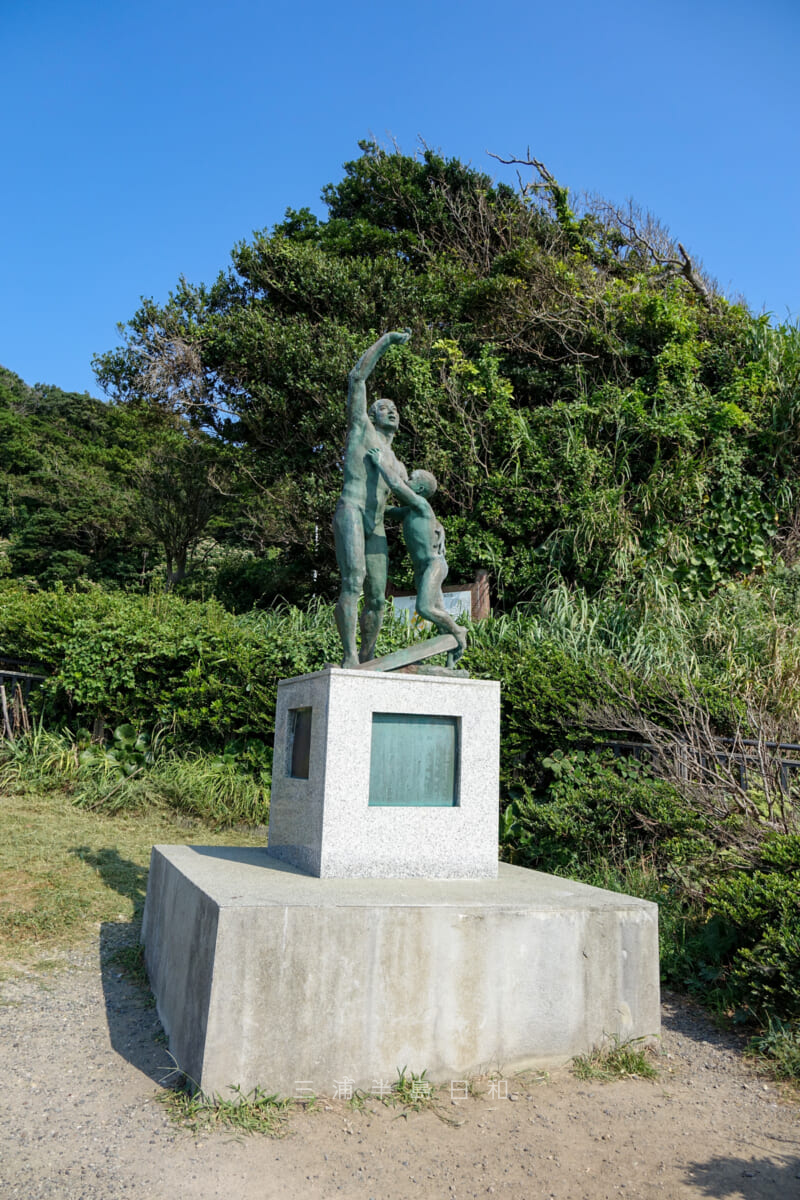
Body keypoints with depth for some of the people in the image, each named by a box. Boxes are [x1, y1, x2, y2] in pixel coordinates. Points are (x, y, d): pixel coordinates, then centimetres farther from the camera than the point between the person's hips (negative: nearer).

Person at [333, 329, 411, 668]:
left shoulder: (397, 466, 31)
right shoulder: (361, 426, 17)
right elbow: (357, 376, 11)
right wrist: (386, 341, 13)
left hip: (376, 528, 7)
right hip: (350, 512, -7)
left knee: (377, 599, 3)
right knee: (353, 583, -22)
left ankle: (367, 660, 13)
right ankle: (349, 657, -27)